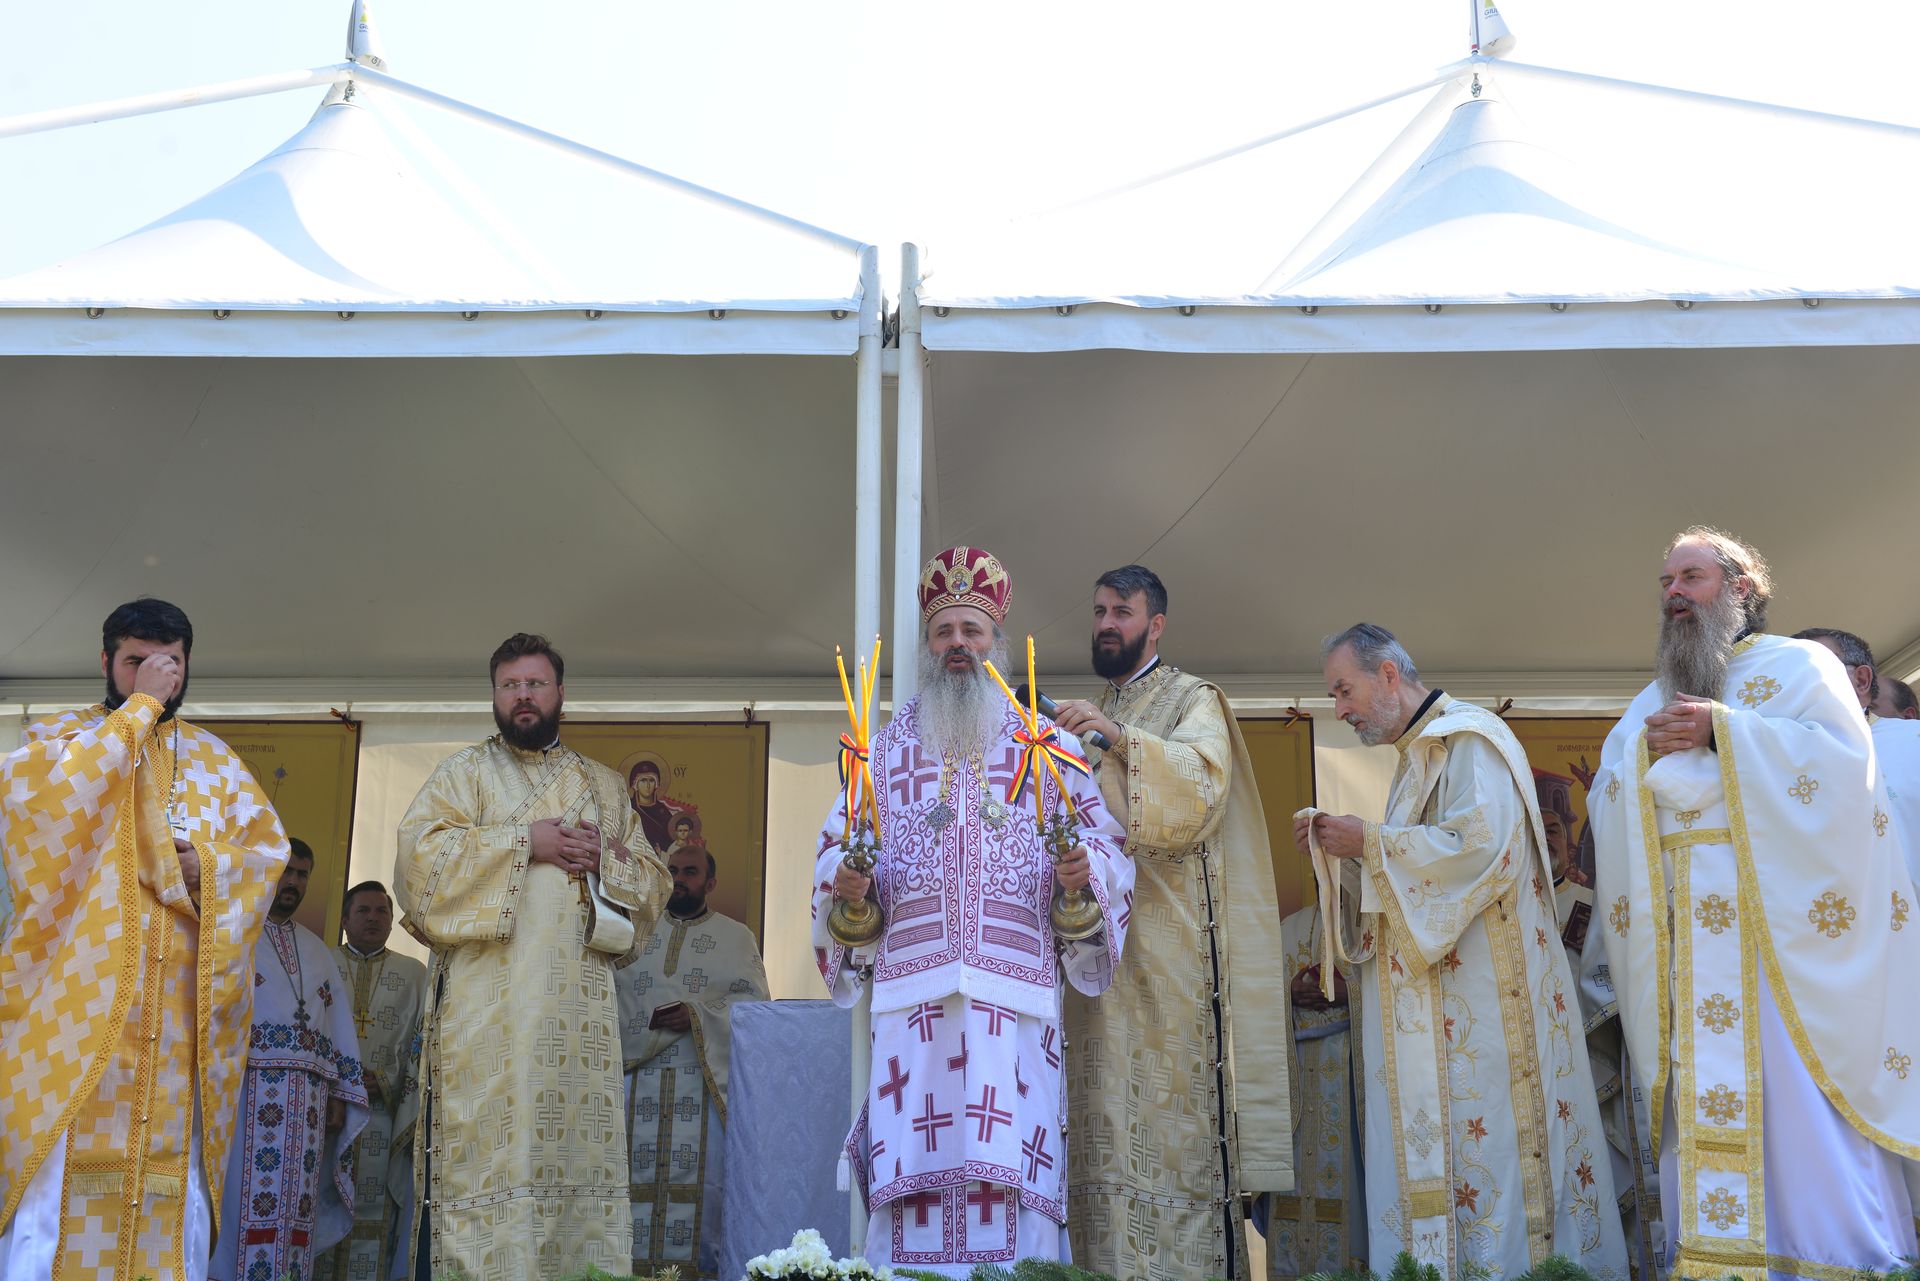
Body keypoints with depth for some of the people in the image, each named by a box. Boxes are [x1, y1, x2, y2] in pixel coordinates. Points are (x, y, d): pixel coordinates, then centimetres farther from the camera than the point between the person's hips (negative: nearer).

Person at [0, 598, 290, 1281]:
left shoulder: (215, 760, 18)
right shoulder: (65, 734, 9)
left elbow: (268, 849, 12)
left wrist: (205, 864, -8)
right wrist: (140, 706, -11)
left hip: (179, 1013, 3)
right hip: (76, 999, -3)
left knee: (171, 1195, 1)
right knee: (57, 1187, -9)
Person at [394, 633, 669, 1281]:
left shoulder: (604, 785, 20)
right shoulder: (465, 772, 11)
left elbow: (652, 880, 17)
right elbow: (419, 851, -5)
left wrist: (606, 857, -4)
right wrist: (525, 842, -9)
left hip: (580, 1004, 3)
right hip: (488, 1002, -3)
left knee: (578, 1151, -1)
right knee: (490, 1151, -9)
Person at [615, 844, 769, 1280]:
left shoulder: (735, 936, 9)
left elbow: (754, 1000, -1)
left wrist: (697, 1015, -14)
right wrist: (644, 1018, -9)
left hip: (705, 1077, -2)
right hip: (638, 1075, 2)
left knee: (705, 1174, -6)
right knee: (636, 1171, 0)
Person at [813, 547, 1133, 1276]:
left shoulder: (1046, 745, 13)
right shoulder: (887, 747, 17)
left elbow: (1104, 839, 8)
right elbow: (834, 845, 14)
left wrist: (1084, 870, -14)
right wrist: (844, 882, -8)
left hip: (1015, 987, -1)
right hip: (914, 986, 1)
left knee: (1010, 1167, -7)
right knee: (916, 1165, -5)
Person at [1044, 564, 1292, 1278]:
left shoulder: (1192, 699, 5)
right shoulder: (1094, 716, 24)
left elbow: (1202, 782, -14)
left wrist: (1119, 737, -23)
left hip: (1167, 936, -6)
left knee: (1172, 1109, -11)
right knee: (1108, 1115, -1)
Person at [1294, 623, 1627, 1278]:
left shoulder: (1469, 739, -8)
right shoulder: (1416, 757, 21)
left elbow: (1480, 848, -23)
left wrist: (1369, 841, -14)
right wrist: (1336, 851, 8)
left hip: (1483, 997, -9)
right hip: (1435, 1010, 9)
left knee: (1483, 1142, -8)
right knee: (1434, 1154, 5)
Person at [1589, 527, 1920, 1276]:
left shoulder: (1799, 665, 8)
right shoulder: (1652, 702, 23)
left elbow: (1843, 753, -8)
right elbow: (1605, 802, 14)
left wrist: (1723, 731, -12)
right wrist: (1648, 753, -6)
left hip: (1780, 919, -4)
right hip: (1684, 932, 5)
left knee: (1799, 1087, -10)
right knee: (1703, 1094, -1)